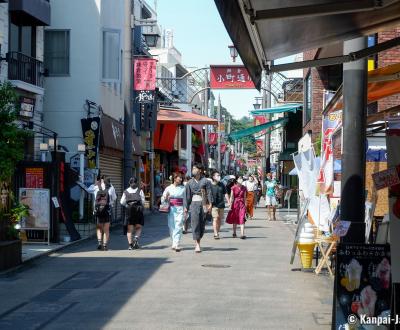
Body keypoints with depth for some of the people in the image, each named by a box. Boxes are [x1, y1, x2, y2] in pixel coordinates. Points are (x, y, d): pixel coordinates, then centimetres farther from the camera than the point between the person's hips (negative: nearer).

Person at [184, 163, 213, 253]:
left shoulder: (205, 181, 2)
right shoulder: (190, 182, 8)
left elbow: (209, 193, -2)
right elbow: (187, 195, 7)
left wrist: (210, 204, -13)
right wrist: (186, 207, 2)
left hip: (204, 204, 0)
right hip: (194, 204, 0)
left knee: (202, 224, 4)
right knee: (195, 224, -10)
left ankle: (198, 242, 21)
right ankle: (197, 245, -12)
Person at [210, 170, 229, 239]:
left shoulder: (221, 185, 7)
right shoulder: (210, 185, -6)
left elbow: (225, 194, 13)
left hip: (221, 205, 5)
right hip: (214, 205, -5)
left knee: (220, 219, 8)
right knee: (215, 218, -13)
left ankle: (217, 233, 19)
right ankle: (216, 234, -13)